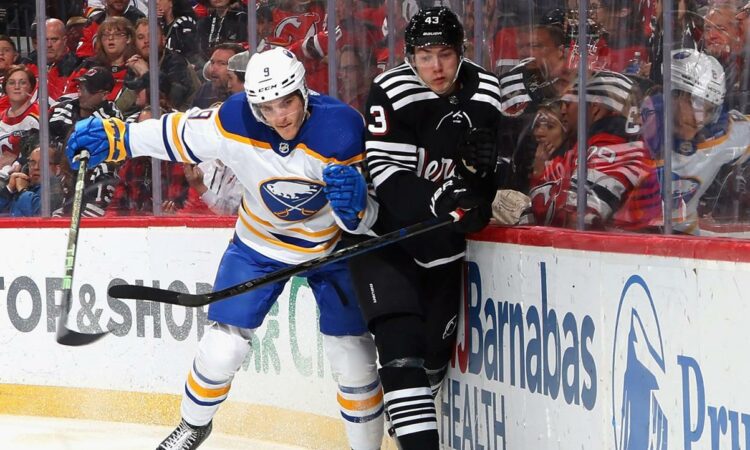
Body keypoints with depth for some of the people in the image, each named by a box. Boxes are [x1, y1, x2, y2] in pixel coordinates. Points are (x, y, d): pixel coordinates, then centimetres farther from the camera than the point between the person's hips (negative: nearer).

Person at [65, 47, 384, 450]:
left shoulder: (340, 130, -31)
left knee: (353, 358, -4)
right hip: (259, 242, 1)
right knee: (223, 346, -1)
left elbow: (363, 219, -24)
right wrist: (112, 137, -11)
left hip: (331, 246, -1)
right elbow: (177, 134, -8)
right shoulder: (234, 124, -27)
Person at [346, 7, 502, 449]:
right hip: (384, 233, -5)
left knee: (437, 347, 12)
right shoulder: (391, 93, -19)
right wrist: (439, 199, -40)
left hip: (441, 241, 5)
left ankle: (404, 412, 41)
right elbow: (387, 177, -24)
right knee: (401, 341, -20)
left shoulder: (486, 94, -4)